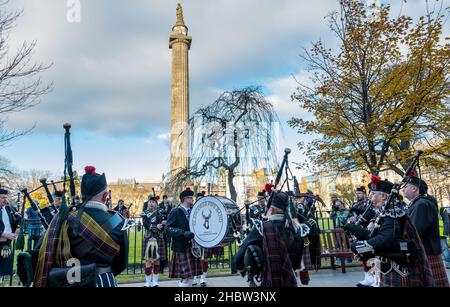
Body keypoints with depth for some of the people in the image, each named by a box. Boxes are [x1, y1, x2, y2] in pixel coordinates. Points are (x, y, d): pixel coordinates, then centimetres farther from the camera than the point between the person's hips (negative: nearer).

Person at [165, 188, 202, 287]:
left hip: (193, 247, 7)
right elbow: (168, 228, -15)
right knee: (186, 277, -9)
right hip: (182, 248, -6)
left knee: (191, 276, 11)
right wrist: (183, 233, -27)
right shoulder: (175, 212, -6)